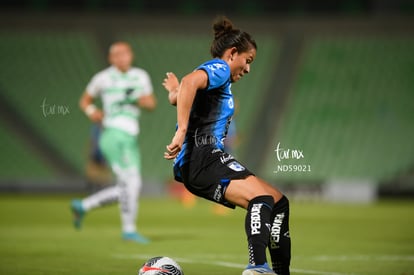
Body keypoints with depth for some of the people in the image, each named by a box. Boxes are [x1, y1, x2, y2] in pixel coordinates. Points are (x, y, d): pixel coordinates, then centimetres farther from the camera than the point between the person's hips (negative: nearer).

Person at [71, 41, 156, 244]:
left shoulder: (140, 77, 12)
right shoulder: (103, 78, -1)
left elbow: (151, 103, 13)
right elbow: (85, 100, 10)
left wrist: (138, 100, -8)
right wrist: (91, 111, -10)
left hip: (131, 138, 7)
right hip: (113, 134, -7)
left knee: (126, 189, 8)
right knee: (131, 180, -15)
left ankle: (83, 206, 23)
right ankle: (129, 230, -5)